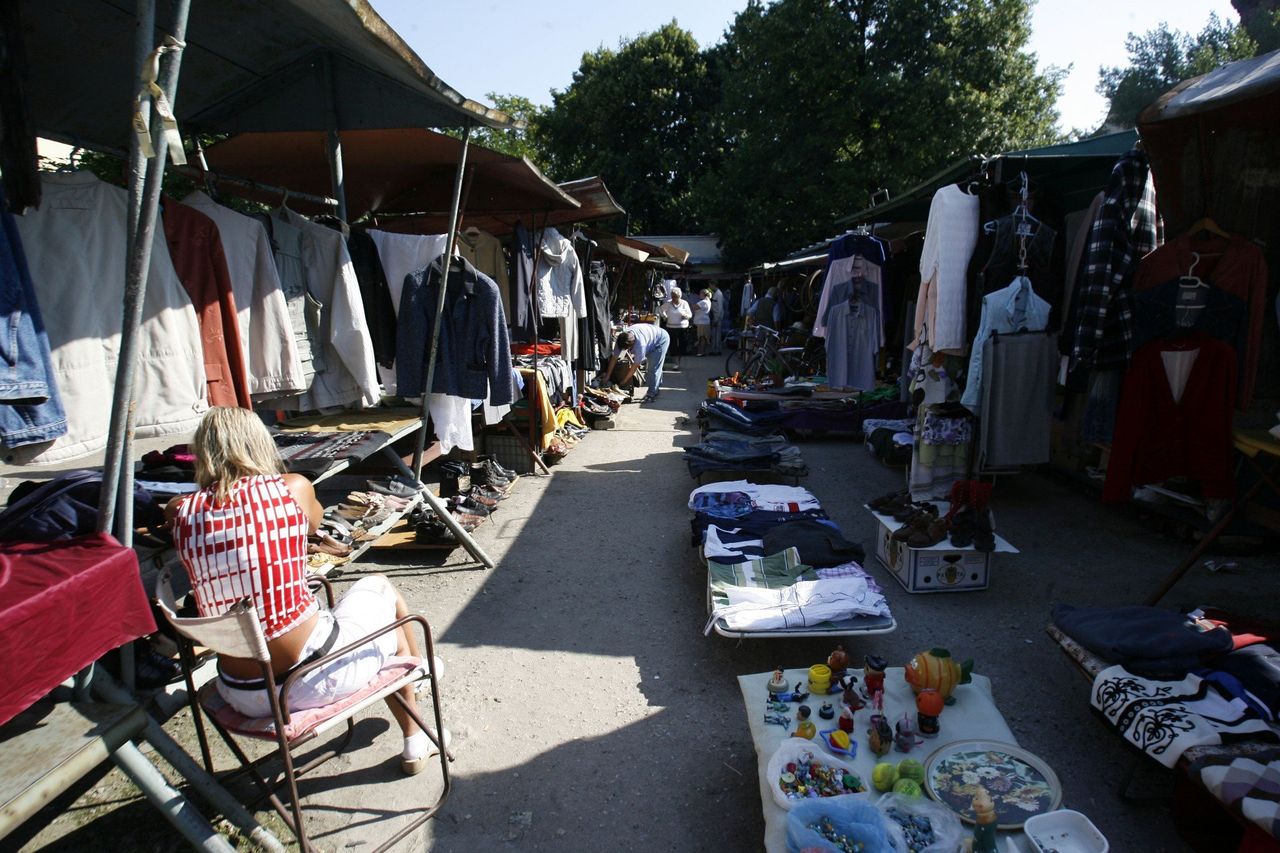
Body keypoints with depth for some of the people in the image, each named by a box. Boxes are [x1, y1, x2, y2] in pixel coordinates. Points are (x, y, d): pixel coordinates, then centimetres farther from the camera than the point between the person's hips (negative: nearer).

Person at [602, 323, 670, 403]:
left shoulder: (640, 344, -43)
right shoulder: (620, 340, -25)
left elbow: (635, 365, -33)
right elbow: (614, 358, -15)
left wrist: (624, 381, -23)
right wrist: (607, 376, -12)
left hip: (661, 339, -8)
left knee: (653, 368, -14)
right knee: (649, 368, 14)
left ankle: (652, 394, -8)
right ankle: (657, 385, 31)